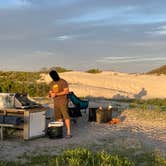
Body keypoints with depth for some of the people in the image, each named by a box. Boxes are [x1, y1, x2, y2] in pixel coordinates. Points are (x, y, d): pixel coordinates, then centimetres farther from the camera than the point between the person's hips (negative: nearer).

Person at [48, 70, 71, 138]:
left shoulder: (63, 82, -8)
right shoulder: (51, 83, 13)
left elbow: (66, 91, -15)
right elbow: (51, 92, 21)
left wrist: (56, 94, -20)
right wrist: (50, 94, -4)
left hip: (63, 101, -7)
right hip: (56, 102, 7)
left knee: (65, 115, -13)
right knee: (58, 116, 6)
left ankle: (68, 132, -16)